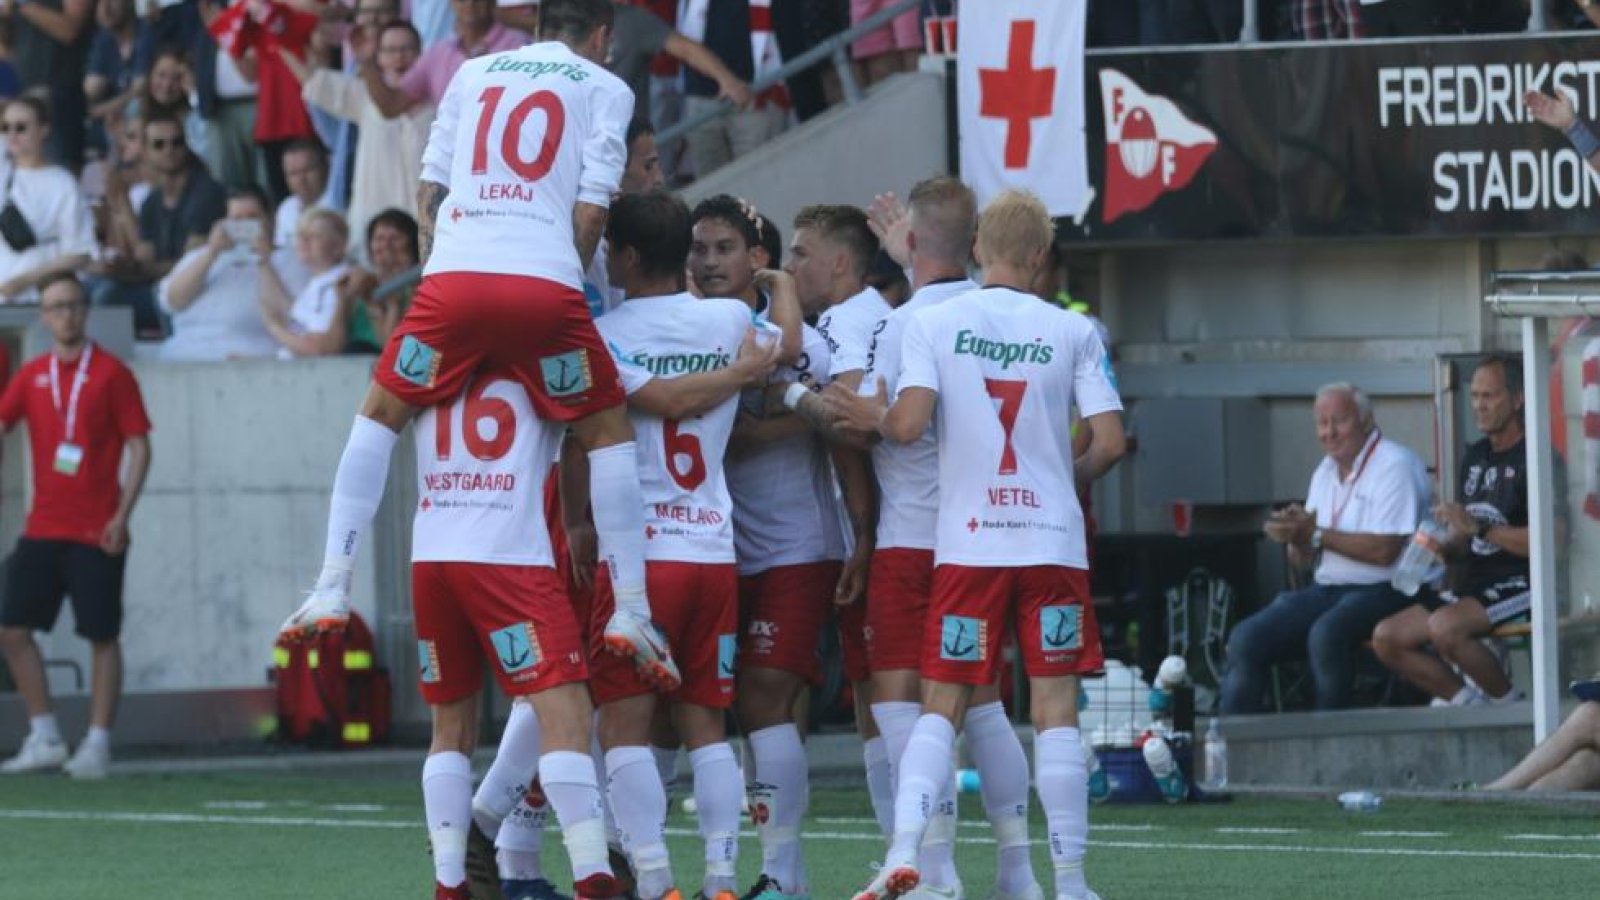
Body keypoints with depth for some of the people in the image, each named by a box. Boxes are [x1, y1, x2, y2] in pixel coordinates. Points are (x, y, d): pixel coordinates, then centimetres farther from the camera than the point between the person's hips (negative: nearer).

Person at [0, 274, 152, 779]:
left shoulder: (111, 374, -3)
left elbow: (139, 447, -3)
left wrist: (122, 515, -12)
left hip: (96, 532, -5)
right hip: (43, 527, 5)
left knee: (102, 637, -2)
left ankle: (98, 745, 4)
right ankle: (44, 739, 10)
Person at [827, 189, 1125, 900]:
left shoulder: (931, 324, 0)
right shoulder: (1073, 333, 1)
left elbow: (910, 424, -11)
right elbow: (1110, 442, -3)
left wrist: (874, 419, 11)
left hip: (967, 546, 0)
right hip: (1053, 542, 0)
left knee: (942, 704, 7)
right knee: (1055, 708, 2)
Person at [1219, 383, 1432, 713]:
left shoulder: (1395, 466, -9)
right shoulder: (1326, 471, 17)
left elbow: (1384, 550, -19)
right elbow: (1302, 559, 17)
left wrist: (1317, 534, -14)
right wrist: (1296, 535, -7)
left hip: (1383, 591, -8)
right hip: (1327, 589, 8)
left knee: (1326, 635, -37)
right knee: (1247, 637, -11)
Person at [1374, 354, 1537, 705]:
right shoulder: (1475, 458, 17)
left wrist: (1480, 527, -21)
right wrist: (1441, 548, -3)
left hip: (1519, 584, -9)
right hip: (1472, 583, 9)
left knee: (1445, 627, -33)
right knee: (1386, 638, -3)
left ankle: (1507, 700, -11)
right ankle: (1468, 701, 6)